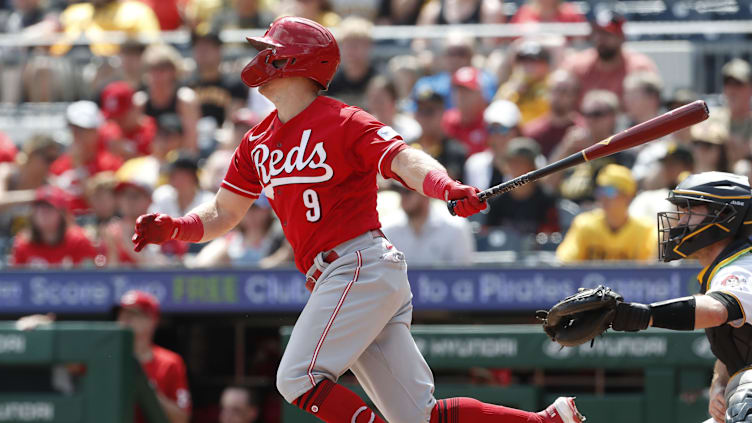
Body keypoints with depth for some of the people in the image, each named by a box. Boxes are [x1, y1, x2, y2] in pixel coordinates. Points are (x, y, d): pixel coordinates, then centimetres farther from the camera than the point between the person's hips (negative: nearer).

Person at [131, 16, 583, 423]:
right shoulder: (258, 144, 17)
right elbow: (223, 213, 22)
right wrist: (173, 228, 3)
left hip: (361, 265, -8)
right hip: (332, 279, 8)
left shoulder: (344, 122, -6)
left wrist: (449, 188, -39)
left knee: (298, 378, -17)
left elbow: (406, 161, -19)